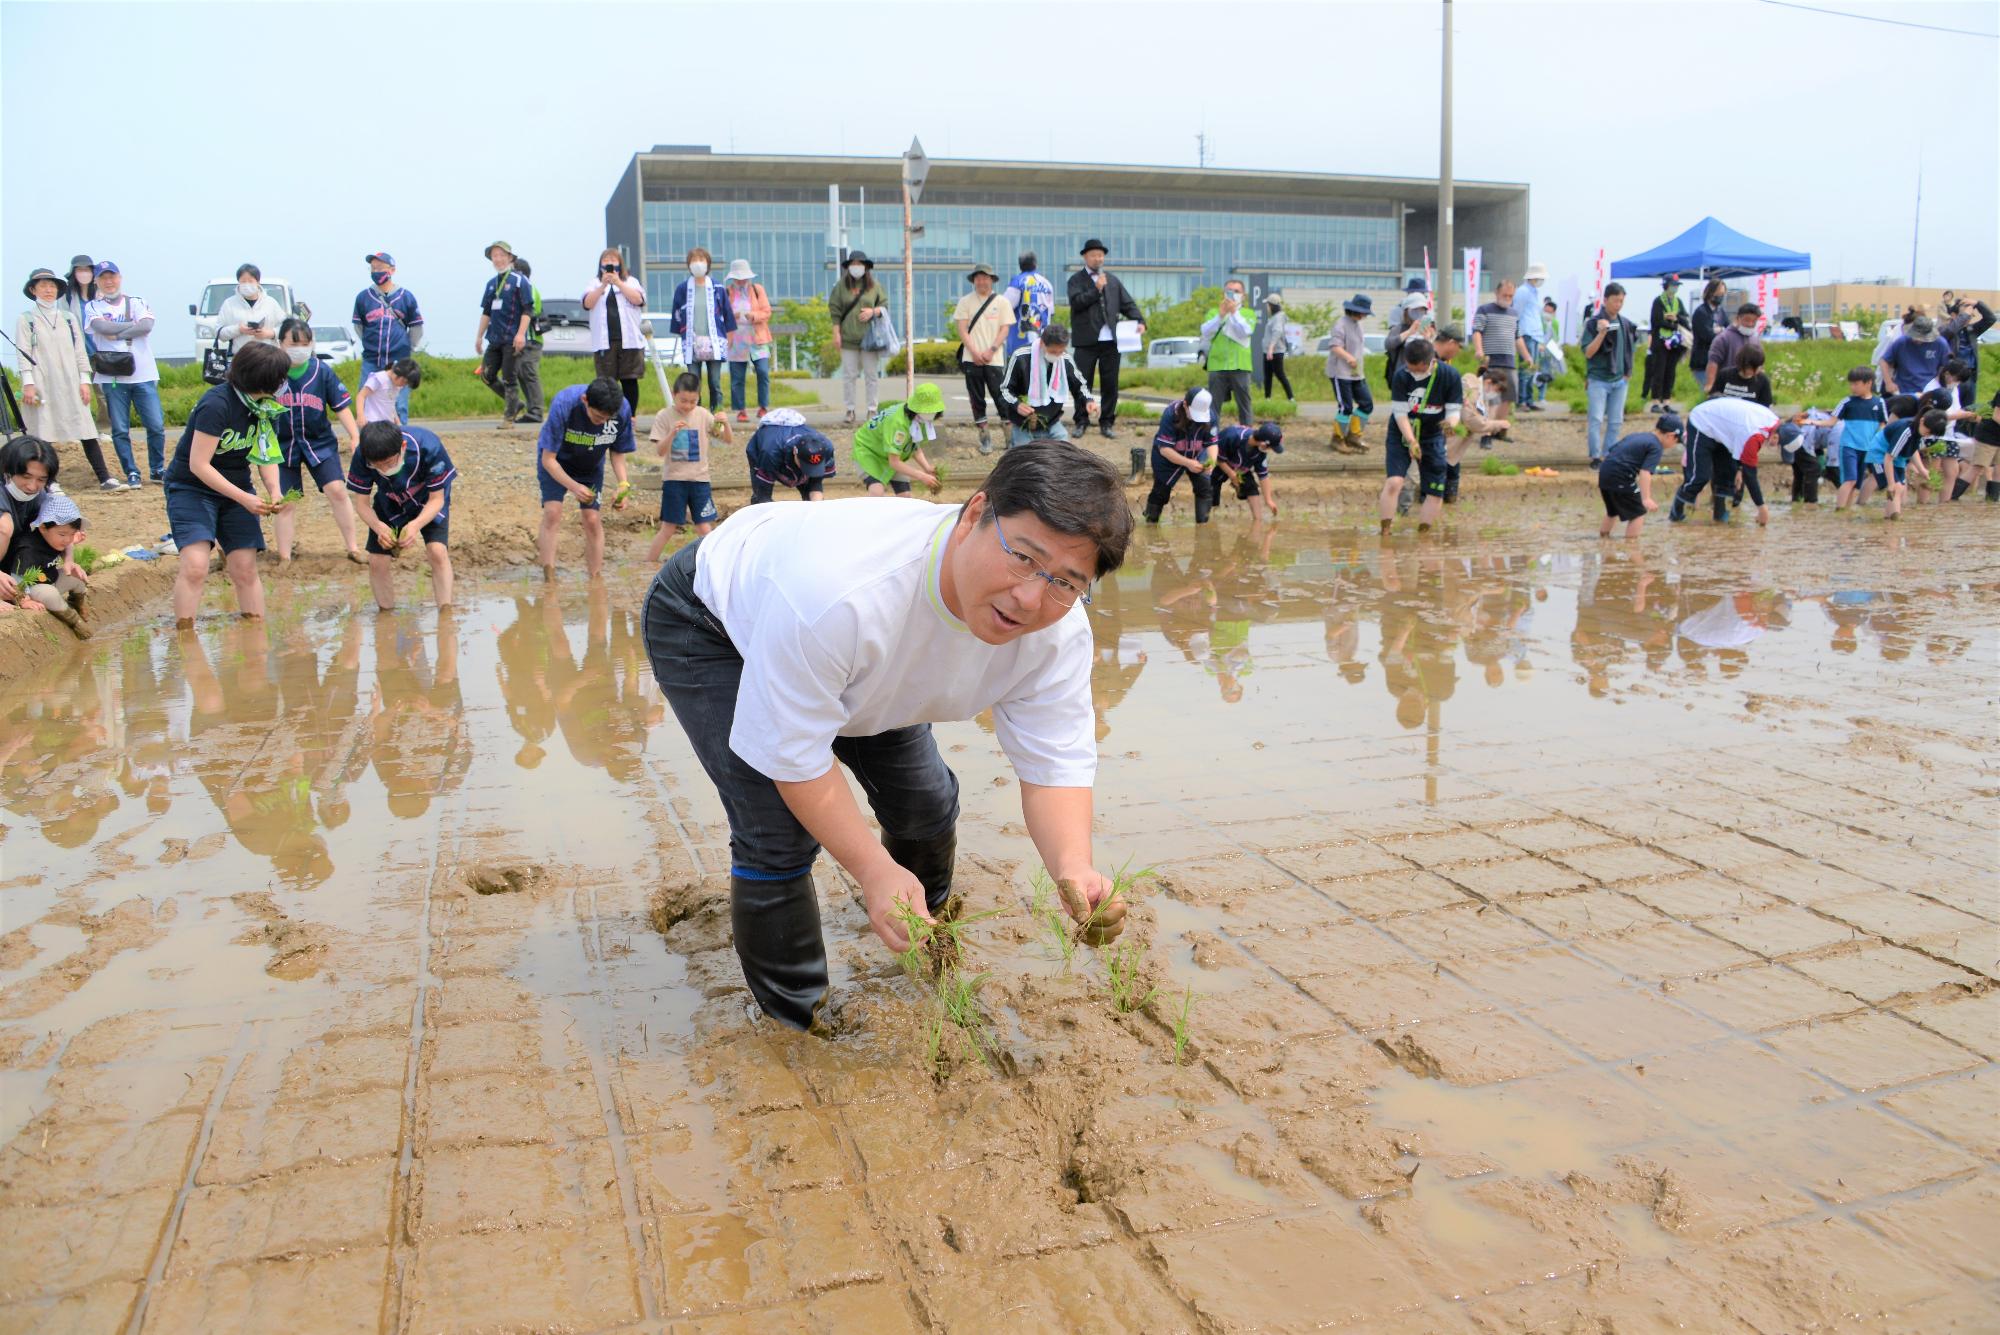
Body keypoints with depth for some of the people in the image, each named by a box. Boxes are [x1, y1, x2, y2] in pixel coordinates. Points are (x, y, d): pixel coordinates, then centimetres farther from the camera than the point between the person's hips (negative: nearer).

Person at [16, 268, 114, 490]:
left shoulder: (68, 318, 15)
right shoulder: (26, 319, 7)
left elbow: (80, 350, 13)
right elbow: (23, 353, 0)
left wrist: (85, 380, 3)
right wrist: (28, 384, -10)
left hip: (70, 384, 2)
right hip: (42, 386, -2)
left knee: (86, 431, -5)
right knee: (43, 434, -2)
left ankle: (105, 479, -8)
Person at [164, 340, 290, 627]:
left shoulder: (267, 406, -3)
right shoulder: (217, 405, -24)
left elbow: (266, 456, 5)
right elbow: (198, 465, -24)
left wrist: (274, 491, -14)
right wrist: (245, 499, -27)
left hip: (237, 488, 6)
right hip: (191, 488, -6)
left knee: (245, 569, 0)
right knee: (195, 566, -19)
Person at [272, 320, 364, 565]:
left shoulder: (322, 371, -6)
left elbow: (341, 406, -1)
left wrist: (355, 436, -8)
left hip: (320, 443, 0)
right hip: (283, 446, 0)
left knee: (337, 491, -8)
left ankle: (353, 549, 5)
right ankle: (284, 558, 14)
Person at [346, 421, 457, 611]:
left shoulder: (428, 447, -38)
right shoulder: (361, 456, -31)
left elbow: (437, 499, -25)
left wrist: (415, 525, -43)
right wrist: (378, 527, -38)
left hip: (428, 503, -2)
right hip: (390, 505, 2)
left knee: (438, 551, -23)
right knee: (377, 560, -5)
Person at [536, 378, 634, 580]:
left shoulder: (622, 410, -28)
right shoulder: (563, 405, -37)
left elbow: (617, 452, -9)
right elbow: (548, 459, -28)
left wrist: (623, 485, -25)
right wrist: (574, 487, -39)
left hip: (591, 467, 3)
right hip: (556, 462, -2)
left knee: (593, 519, -4)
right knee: (552, 512, -17)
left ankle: (595, 580, 7)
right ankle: (549, 579, -14)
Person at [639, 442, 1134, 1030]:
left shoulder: (1058, 629, -28)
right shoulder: (839, 590, -48)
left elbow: (1054, 762, -23)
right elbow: (795, 755, -35)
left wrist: (1073, 866, -42)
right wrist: (874, 869, -39)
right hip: (708, 624, -6)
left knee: (925, 799, 11)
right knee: (778, 833, -18)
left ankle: (926, 922, 47)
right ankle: (796, 1017, 8)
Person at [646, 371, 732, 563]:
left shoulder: (703, 415, 0)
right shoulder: (664, 416, -6)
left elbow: (728, 441, -1)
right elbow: (659, 451, -11)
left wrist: (725, 423, -21)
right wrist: (673, 433, -27)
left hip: (699, 479, 2)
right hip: (674, 479, -2)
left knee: (705, 529, 1)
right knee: (668, 528, 1)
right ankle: (648, 564, 14)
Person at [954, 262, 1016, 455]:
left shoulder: (1001, 302, 6)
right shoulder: (965, 301, 7)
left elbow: (1005, 329, 2)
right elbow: (962, 329, 3)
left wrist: (991, 350, -10)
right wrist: (974, 352, -9)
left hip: (994, 359, -1)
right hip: (971, 358, 1)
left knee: (1000, 397, -5)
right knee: (977, 399, 3)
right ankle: (984, 437, 11)